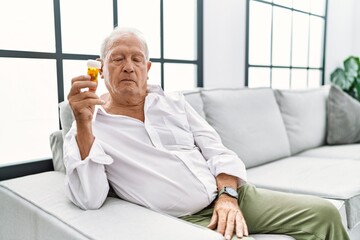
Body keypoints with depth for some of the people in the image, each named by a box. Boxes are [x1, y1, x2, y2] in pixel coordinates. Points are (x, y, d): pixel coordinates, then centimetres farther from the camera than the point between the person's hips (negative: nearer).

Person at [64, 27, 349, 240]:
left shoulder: (173, 102, 13)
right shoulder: (86, 132, 1)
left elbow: (216, 151, 9)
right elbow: (88, 200, -14)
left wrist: (228, 194, -9)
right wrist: (83, 124, -22)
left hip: (229, 194, 5)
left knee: (323, 213, -5)